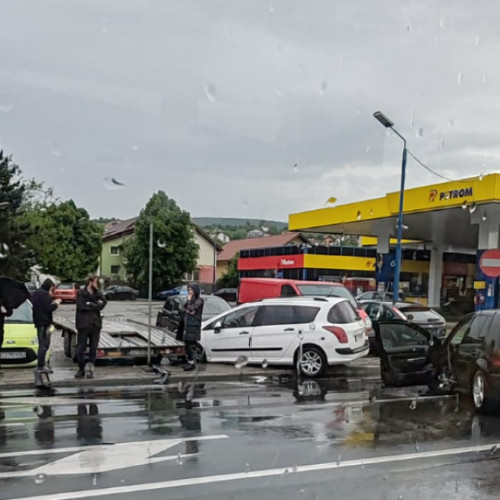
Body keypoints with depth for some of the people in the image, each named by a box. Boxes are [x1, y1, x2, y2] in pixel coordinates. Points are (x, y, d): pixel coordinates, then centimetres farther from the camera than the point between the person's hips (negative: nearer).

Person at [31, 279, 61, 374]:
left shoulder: (35, 293, 15)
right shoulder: (44, 294, -14)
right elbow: (48, 308, -18)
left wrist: (51, 302, 12)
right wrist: (56, 303, -4)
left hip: (38, 322, 10)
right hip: (44, 322, -10)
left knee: (42, 345, 17)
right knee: (44, 345, -7)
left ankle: (42, 364, 22)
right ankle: (41, 366, -5)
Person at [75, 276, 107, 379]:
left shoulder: (98, 294, 12)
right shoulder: (81, 294, 0)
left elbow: (103, 303, -5)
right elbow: (81, 306, -14)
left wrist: (90, 304, -12)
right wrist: (96, 305, -8)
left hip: (95, 324, 3)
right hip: (84, 325, -3)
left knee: (93, 349, 4)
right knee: (81, 348, 1)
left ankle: (90, 370, 12)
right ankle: (81, 369, 15)